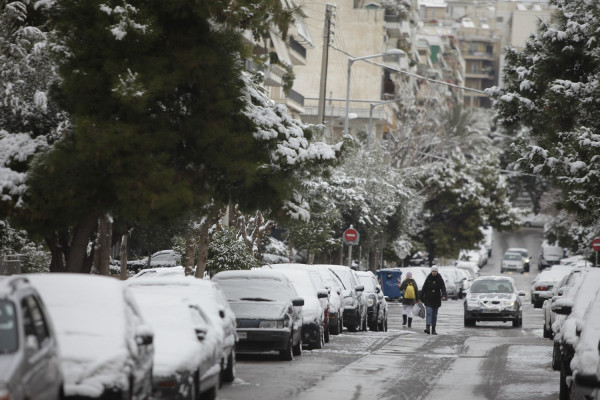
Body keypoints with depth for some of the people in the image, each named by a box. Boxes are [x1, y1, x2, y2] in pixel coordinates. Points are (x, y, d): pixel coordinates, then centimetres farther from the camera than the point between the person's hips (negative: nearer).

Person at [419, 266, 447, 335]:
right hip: (428, 300, -2)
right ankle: (427, 327, -27)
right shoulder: (428, 279, -1)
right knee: (429, 313, -15)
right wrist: (421, 298, -2)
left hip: (436, 300, 2)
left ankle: (433, 330, 15)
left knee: (434, 315, 9)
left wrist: (444, 295, -27)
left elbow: (443, 288, -8)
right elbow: (424, 289, 1)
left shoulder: (439, 279, 0)